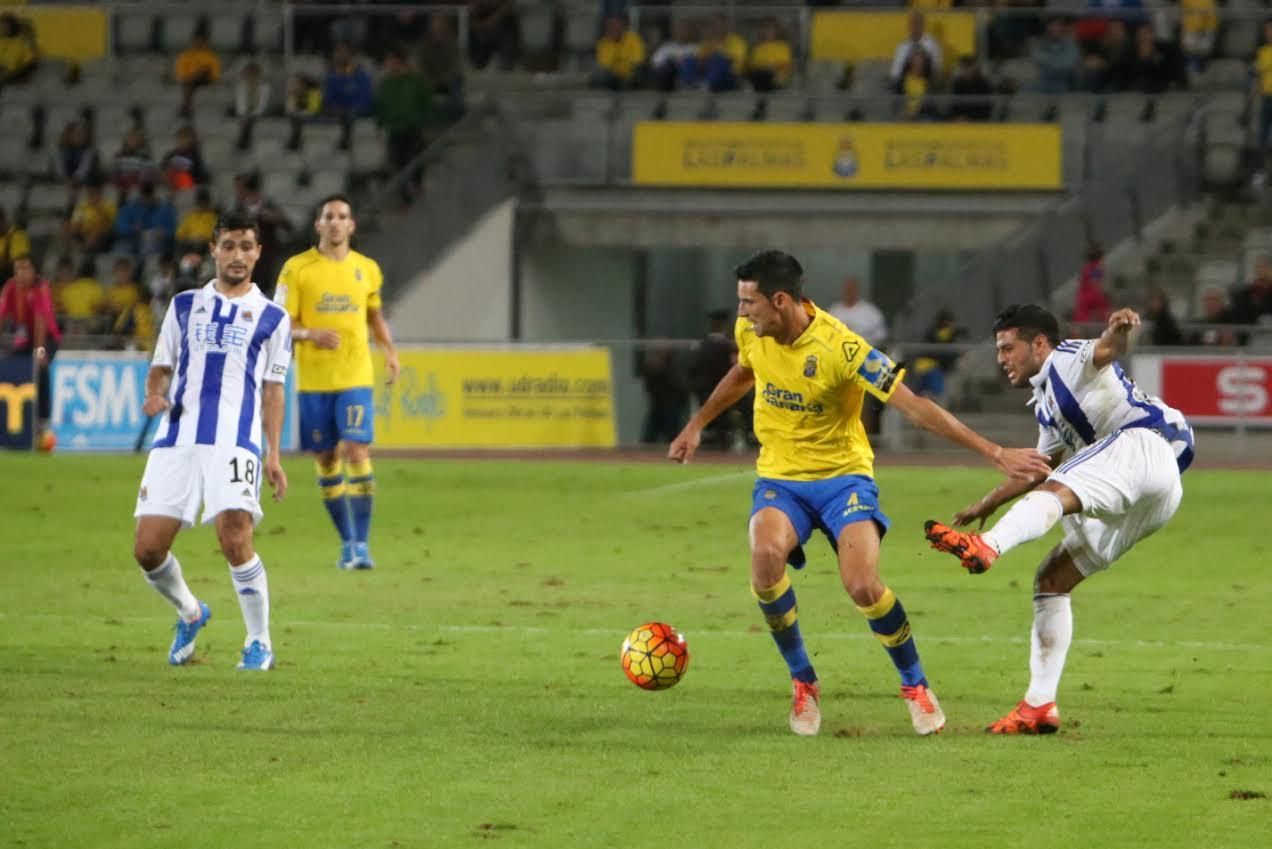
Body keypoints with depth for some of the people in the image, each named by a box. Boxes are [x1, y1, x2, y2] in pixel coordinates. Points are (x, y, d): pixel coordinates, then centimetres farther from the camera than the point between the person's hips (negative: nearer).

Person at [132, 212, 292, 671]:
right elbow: (161, 366, 21)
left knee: (234, 539, -21)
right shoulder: (184, 305, 18)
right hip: (176, 439, 3)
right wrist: (155, 394, -3)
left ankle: (260, 642, -4)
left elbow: (273, 389, 12)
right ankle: (189, 612, 26)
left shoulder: (271, 317, 12)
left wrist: (273, 455, 4)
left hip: (235, 441, -3)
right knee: (148, 548, -4)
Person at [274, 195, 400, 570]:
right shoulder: (297, 269, -1)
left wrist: (389, 350, 6)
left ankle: (361, 543, -11)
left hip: (356, 377, 0)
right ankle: (347, 542, 19)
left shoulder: (366, 268, 8)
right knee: (327, 460, 5)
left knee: (357, 452, -14)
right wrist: (310, 334, -20)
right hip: (314, 380, 0)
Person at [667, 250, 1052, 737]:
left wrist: (995, 454, -23)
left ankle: (915, 686, 3)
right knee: (765, 556, -29)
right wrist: (697, 424, 26)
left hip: (842, 475, -4)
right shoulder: (750, 332, -5)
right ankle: (803, 683, -8)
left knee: (863, 586, -25)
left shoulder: (840, 347, -23)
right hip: (780, 477, 4)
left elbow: (915, 408, -22)